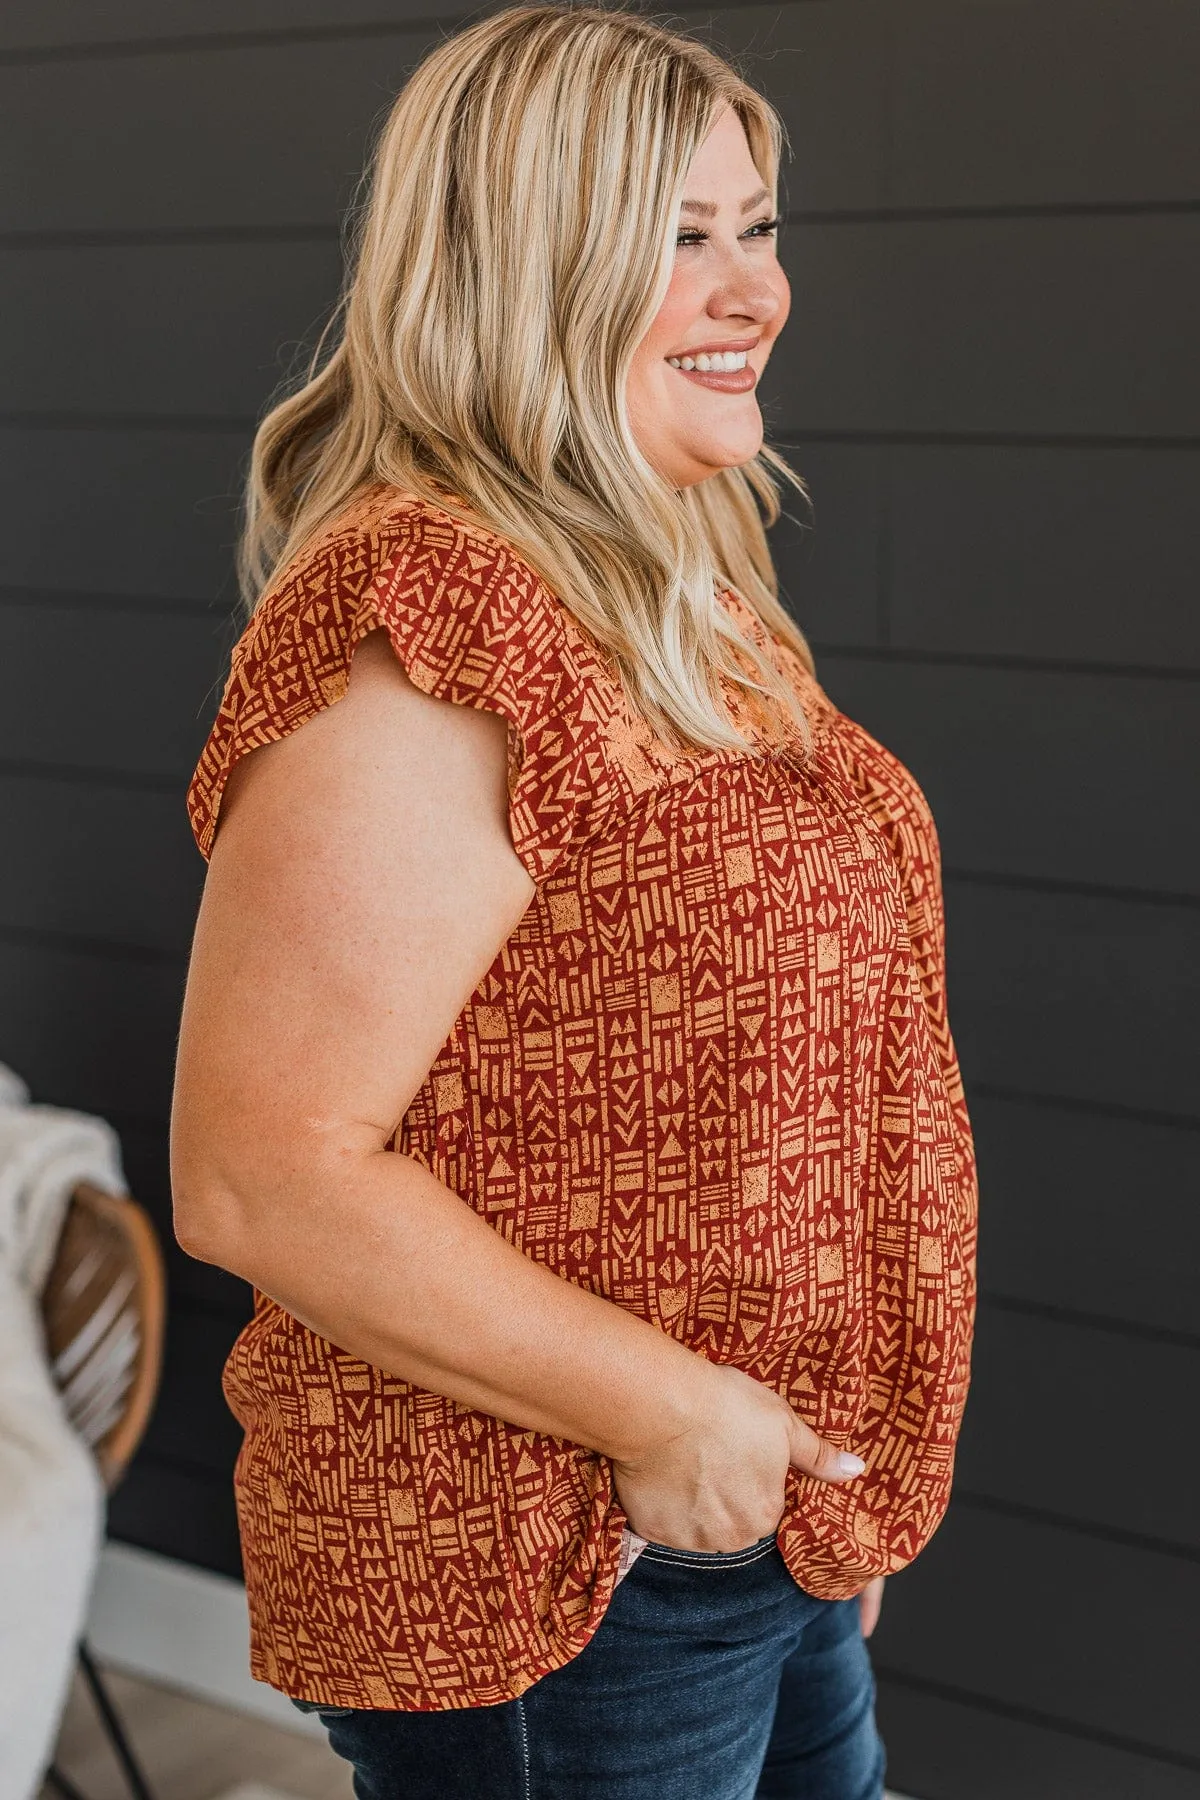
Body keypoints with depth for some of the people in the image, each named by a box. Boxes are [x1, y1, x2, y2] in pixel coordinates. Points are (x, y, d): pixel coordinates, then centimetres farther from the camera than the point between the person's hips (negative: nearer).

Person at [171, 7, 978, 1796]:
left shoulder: (688, 591, 8)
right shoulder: (417, 632, -23)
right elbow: (256, 1177, -26)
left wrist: (848, 1477, 17)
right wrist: (657, 1409, -22)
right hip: (545, 1591, -9)